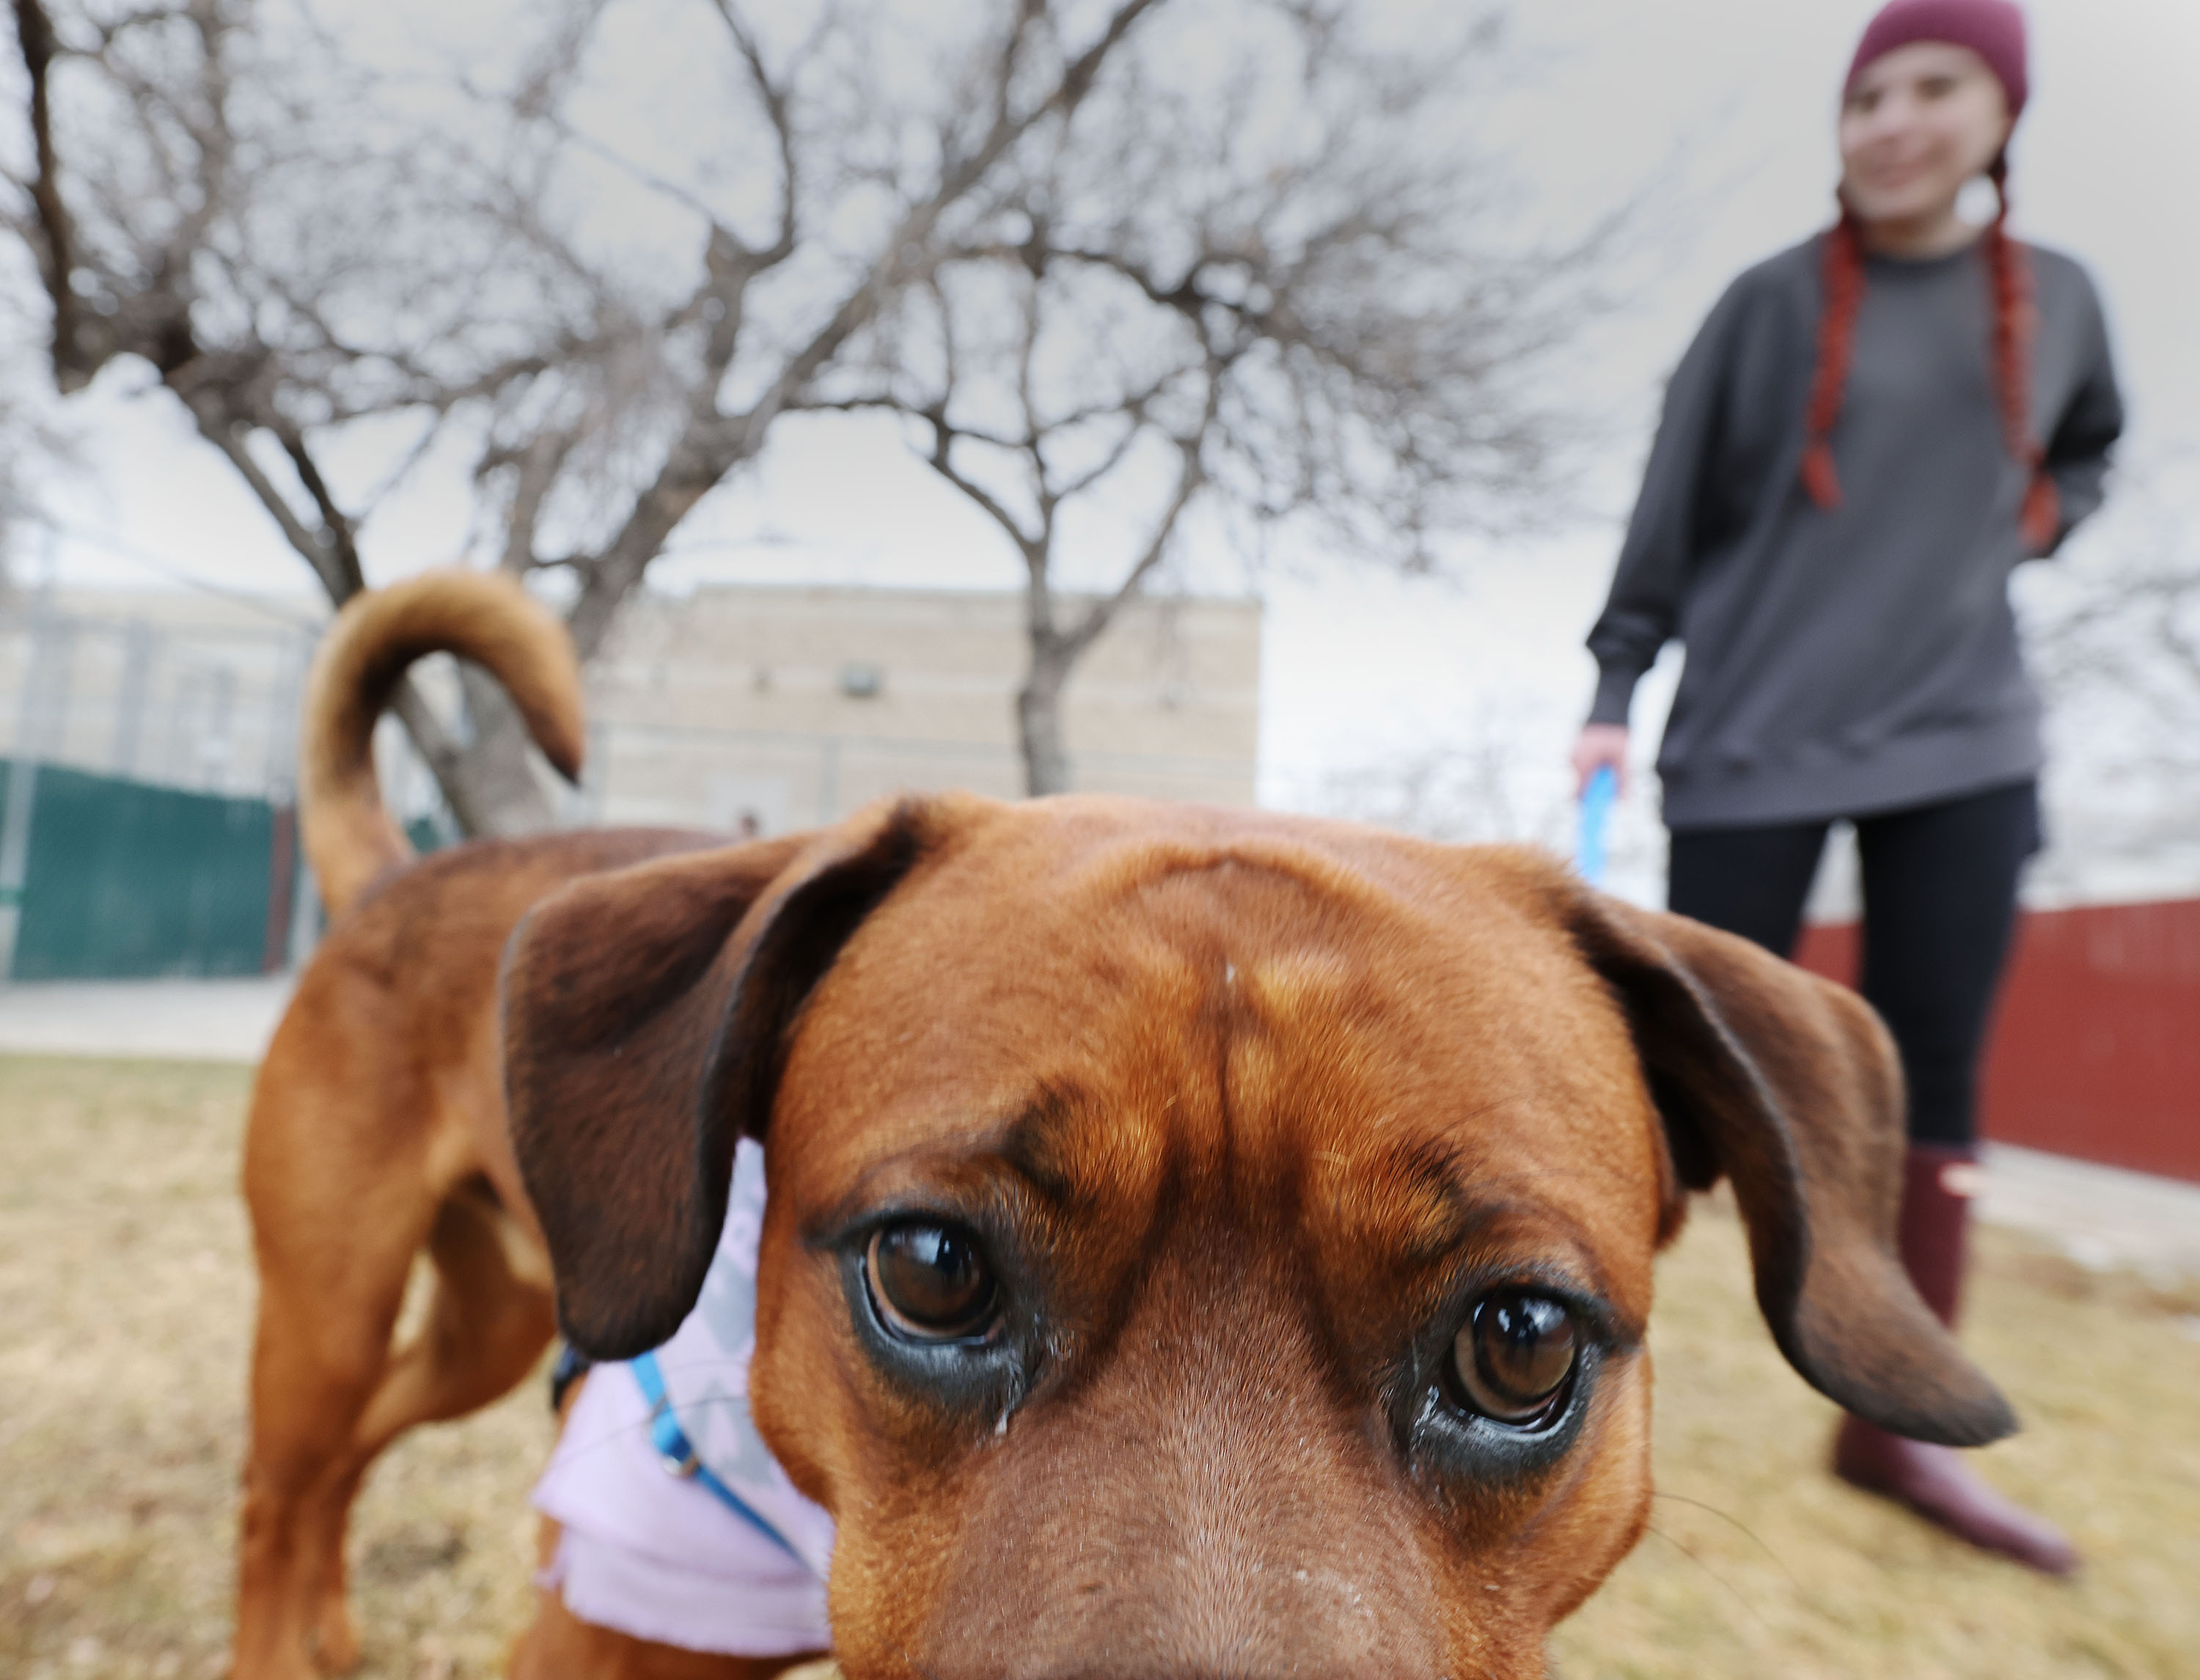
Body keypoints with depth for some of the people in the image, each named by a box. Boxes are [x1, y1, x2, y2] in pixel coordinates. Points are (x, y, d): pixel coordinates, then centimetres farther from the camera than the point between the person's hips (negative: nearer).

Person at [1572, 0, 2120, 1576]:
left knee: (1931, 1075, 2)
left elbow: (2088, 453, 26)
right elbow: (1671, 513, 1)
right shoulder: (1770, 303, 1)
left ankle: (1896, 1423, 14)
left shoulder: (2057, 298, 10)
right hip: (1758, 735, -3)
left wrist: (2032, 519, 4)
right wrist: (1614, 694, -4)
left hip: (1962, 735, 3)